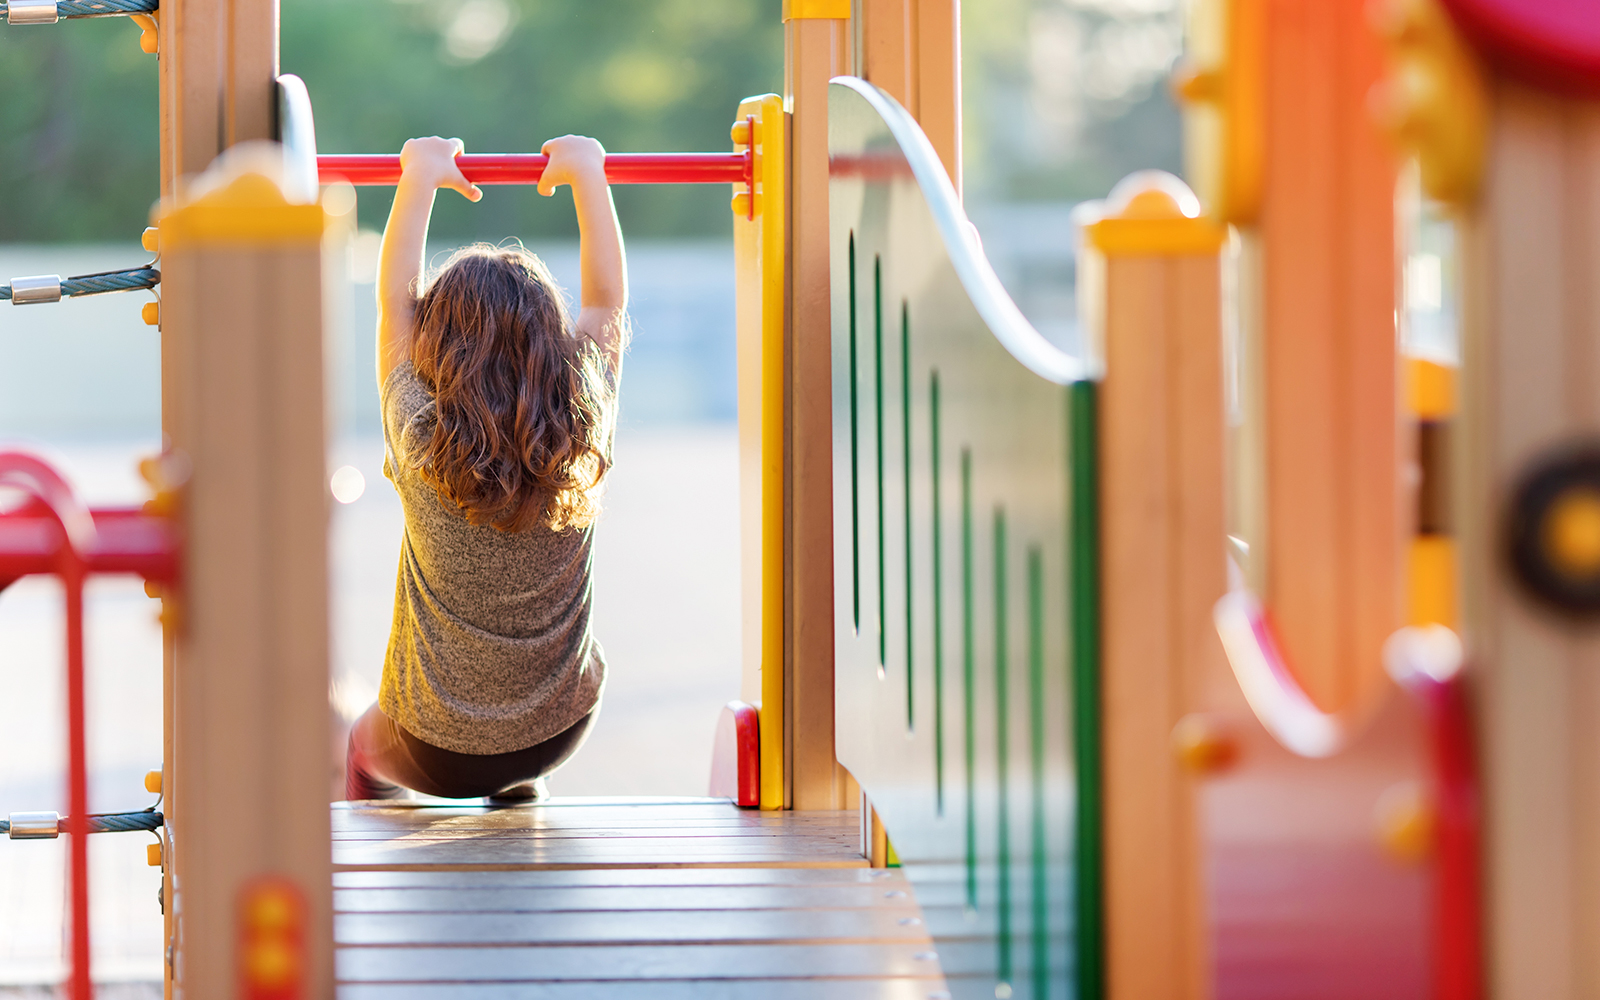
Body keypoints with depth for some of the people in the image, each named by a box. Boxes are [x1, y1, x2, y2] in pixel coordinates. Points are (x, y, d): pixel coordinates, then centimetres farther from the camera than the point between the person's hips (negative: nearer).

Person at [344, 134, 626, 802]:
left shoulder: (421, 443, -25)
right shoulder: (584, 440, -20)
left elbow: (396, 301, -11)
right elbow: (607, 301, -4)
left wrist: (419, 182, -2)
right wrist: (587, 176, 3)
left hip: (437, 753, -2)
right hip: (560, 735, 2)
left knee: (366, 743, 33)